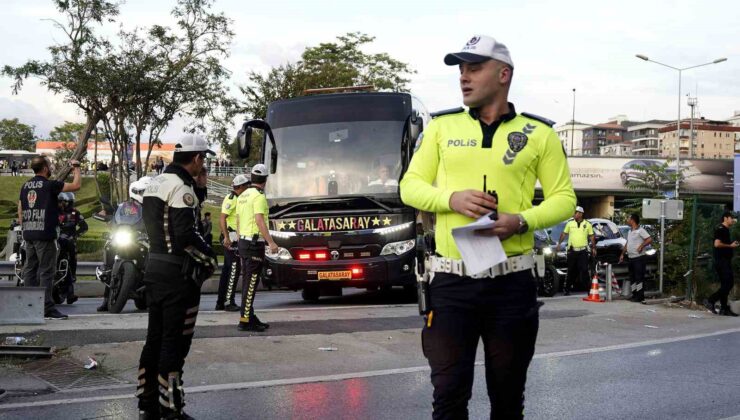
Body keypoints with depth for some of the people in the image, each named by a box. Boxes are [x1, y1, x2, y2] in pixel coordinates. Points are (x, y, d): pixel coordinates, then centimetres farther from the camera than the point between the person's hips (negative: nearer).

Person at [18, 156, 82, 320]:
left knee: (30, 269, 11)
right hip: (45, 234, -7)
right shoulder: (50, 185, -10)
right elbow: (76, 185, -13)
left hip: (28, 234, 8)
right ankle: (47, 308, -8)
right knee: (46, 271, -6)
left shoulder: (25, 186, 13)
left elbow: (20, 212, 15)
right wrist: (76, 167, 2)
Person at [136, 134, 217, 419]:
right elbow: (185, 235, -22)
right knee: (174, 343, -4)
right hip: (178, 273, -9)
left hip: (154, 267, 9)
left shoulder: (155, 183, 14)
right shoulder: (181, 188, -16)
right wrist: (210, 257, -7)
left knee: (155, 338, 15)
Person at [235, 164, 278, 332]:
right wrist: (271, 242, -24)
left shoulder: (242, 196, 14)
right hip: (255, 243, -9)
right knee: (251, 283, -7)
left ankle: (250, 317, 19)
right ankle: (245, 320, -8)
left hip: (243, 242, 9)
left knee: (247, 282, 13)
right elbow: (259, 220, -22)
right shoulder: (259, 196, -13)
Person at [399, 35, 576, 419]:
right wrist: (452, 198, -12)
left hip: (512, 283, 0)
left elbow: (564, 199, 5)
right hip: (451, 280, 0)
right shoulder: (441, 126, 7)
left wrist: (521, 221, -15)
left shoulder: (539, 134, 4)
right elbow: (410, 186, 8)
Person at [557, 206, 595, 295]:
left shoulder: (587, 224, 4)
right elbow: (564, 234, 11)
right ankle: (566, 288, 16)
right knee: (571, 271, 7)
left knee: (584, 270, -7)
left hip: (583, 251, -1)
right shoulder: (570, 224, 7)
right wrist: (559, 243, 2)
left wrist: (593, 248, 3)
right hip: (572, 251, 1)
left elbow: (591, 237, 8)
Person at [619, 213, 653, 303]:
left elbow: (650, 239, -17)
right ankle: (634, 295, 17)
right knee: (632, 277, 11)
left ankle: (640, 296, -5)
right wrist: (622, 254, 21)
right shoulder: (630, 231, 18)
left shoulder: (640, 230, -9)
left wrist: (641, 246, -20)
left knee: (639, 277, -7)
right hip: (631, 258, 9)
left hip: (639, 258, -9)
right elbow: (627, 244, 25)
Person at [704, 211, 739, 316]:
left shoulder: (725, 229, 20)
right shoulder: (720, 229, -11)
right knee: (728, 284, -13)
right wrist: (730, 245, -14)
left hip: (726, 261, 10)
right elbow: (717, 244, -22)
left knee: (726, 285, 8)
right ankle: (710, 301, -7)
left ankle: (724, 309, 10)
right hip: (721, 261, -10)